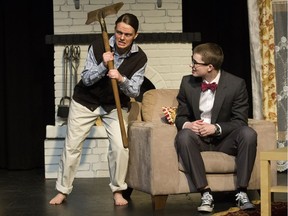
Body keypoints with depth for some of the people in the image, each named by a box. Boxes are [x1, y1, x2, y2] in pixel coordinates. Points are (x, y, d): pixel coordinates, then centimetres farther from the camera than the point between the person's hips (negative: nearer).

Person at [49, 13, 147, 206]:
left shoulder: (140, 58, -16)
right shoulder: (98, 47, -19)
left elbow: (134, 91, -16)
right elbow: (86, 79, -17)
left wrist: (121, 79, -37)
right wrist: (103, 65, -34)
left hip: (115, 106, 0)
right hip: (86, 102, 0)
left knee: (120, 146, -16)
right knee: (72, 146, 1)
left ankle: (118, 191, 2)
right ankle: (62, 191, 16)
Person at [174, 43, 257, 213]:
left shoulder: (237, 84, -6)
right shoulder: (187, 82, 2)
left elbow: (240, 121, -7)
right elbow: (181, 116, 7)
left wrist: (216, 128, -25)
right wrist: (187, 125, -19)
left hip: (224, 140, -1)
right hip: (198, 139, 1)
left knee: (248, 133, -32)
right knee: (184, 136, -33)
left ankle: (242, 192, -27)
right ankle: (206, 193, -36)